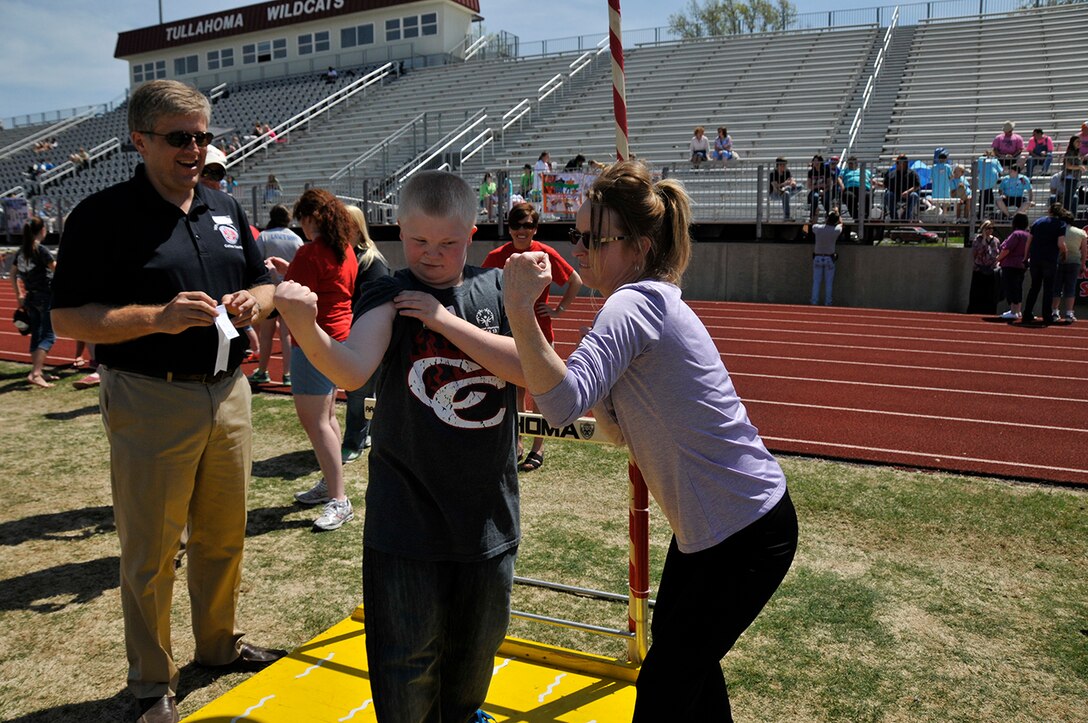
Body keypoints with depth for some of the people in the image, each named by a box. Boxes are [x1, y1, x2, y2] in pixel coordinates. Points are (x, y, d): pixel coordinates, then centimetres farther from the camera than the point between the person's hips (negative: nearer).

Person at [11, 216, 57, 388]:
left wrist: (19, 296, 18)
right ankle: (35, 374, -16)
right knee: (49, 336, -5)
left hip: (30, 298, 7)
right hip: (46, 297, -7)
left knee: (36, 335, 13)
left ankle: (38, 372, 18)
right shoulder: (41, 250, -14)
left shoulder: (21, 251, 8)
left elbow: (13, 276, 12)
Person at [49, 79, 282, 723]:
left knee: (224, 535, 18)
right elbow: (69, 317, -12)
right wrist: (159, 317, -24)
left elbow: (264, 283, 17)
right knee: (150, 552, 7)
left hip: (228, 392, 6)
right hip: (151, 403, -5)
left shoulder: (226, 210, 9)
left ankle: (220, 644, 39)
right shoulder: (103, 216, -9)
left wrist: (254, 301, -6)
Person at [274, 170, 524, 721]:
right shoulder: (389, 298, -8)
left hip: (488, 509, 3)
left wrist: (445, 320, -17)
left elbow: (528, 368, -13)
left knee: (478, 640, 22)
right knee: (406, 657, 6)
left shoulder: (496, 289, 0)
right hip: (407, 512, -3)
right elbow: (351, 371, -25)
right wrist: (305, 327, -45)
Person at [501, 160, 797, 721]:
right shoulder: (650, 301, 8)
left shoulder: (635, 302, -22)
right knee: (672, 639, 28)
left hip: (747, 533, -10)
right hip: (709, 521, 10)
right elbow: (623, 431, 8)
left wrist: (520, 308, -39)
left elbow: (563, 405, -37)